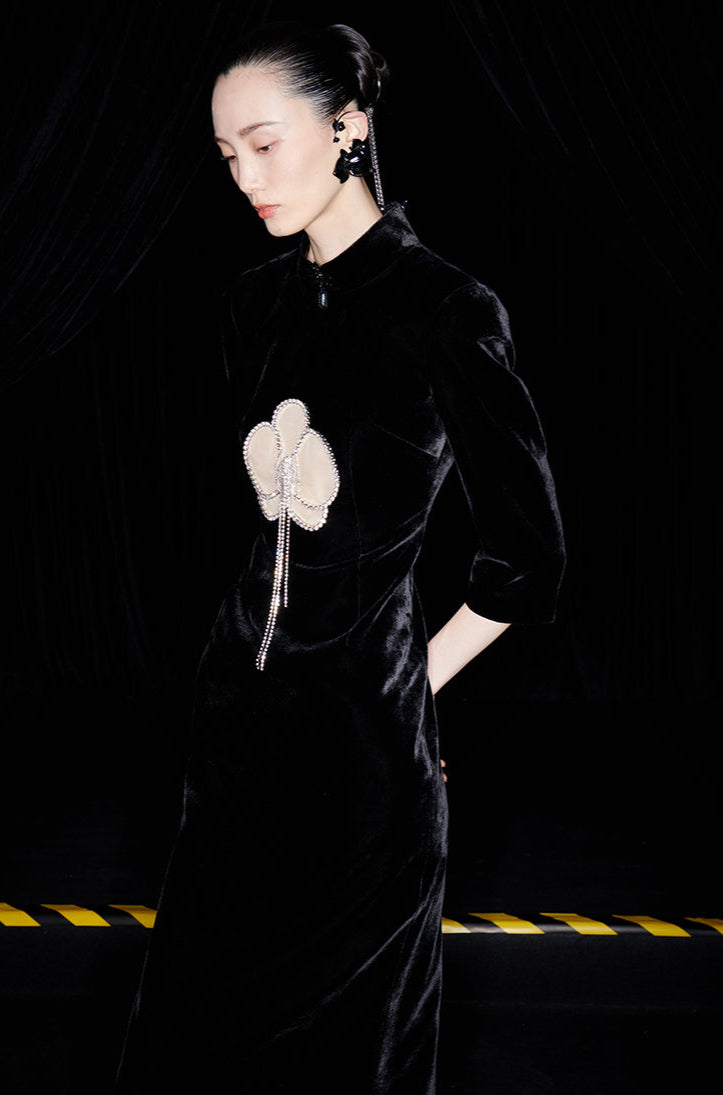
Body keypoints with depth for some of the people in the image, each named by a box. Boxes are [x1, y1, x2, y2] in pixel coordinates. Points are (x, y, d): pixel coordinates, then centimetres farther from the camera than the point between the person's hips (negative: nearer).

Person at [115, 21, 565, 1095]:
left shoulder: (447, 313, -14)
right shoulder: (258, 301, 6)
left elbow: (527, 559, -9)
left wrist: (417, 676, -4)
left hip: (360, 723, -6)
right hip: (243, 694, 6)